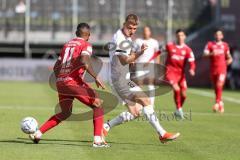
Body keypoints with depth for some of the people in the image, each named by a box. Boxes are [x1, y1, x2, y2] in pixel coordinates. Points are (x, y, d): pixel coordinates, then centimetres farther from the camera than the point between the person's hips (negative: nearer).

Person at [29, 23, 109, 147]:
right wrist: (96, 78, -19)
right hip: (74, 82, -7)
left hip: (60, 82, 7)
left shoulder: (67, 45, 20)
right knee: (98, 105, 1)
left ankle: (37, 133, 19)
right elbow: (84, 62, -19)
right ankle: (97, 140, -12)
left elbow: (56, 67, 21)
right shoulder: (85, 45, 1)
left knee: (65, 113, 25)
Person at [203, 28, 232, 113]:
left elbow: (228, 55, 25)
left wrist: (229, 59, 5)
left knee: (219, 85, -18)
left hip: (222, 69, -1)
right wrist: (211, 53, -26)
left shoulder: (225, 45, 11)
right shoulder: (210, 44, 4)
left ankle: (217, 103, -19)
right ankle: (221, 103, 23)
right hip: (213, 69, 1)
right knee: (216, 88, 8)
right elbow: (205, 54, -9)